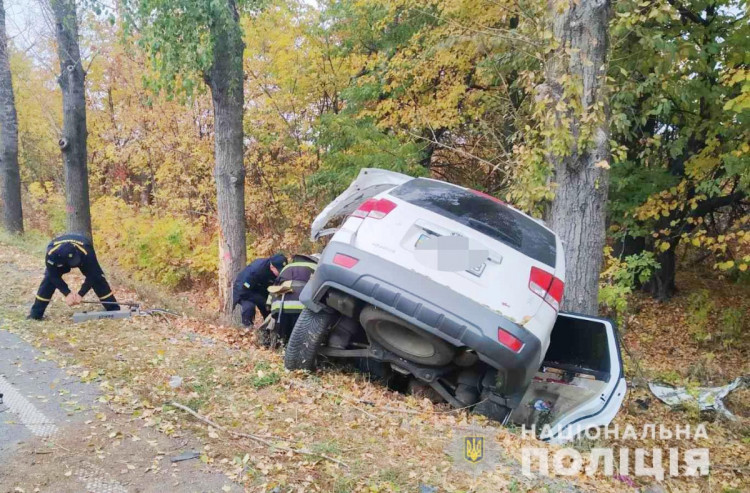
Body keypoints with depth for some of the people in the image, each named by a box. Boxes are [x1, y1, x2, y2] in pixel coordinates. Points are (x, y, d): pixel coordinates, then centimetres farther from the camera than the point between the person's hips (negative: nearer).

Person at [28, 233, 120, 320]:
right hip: (59, 260, 1)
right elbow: (54, 276, -27)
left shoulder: (87, 252, -45)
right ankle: (36, 313, -1)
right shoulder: (52, 254, -41)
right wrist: (67, 293, -33)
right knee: (49, 279, -15)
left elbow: (91, 275, -34)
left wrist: (80, 294, -38)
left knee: (97, 277, -17)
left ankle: (113, 309, -11)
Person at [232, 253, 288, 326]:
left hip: (261, 291, 5)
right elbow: (243, 291, -32)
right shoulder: (255, 269, -38)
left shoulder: (279, 272, -22)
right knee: (249, 306, -31)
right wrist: (263, 301, -32)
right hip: (243, 290, -5)